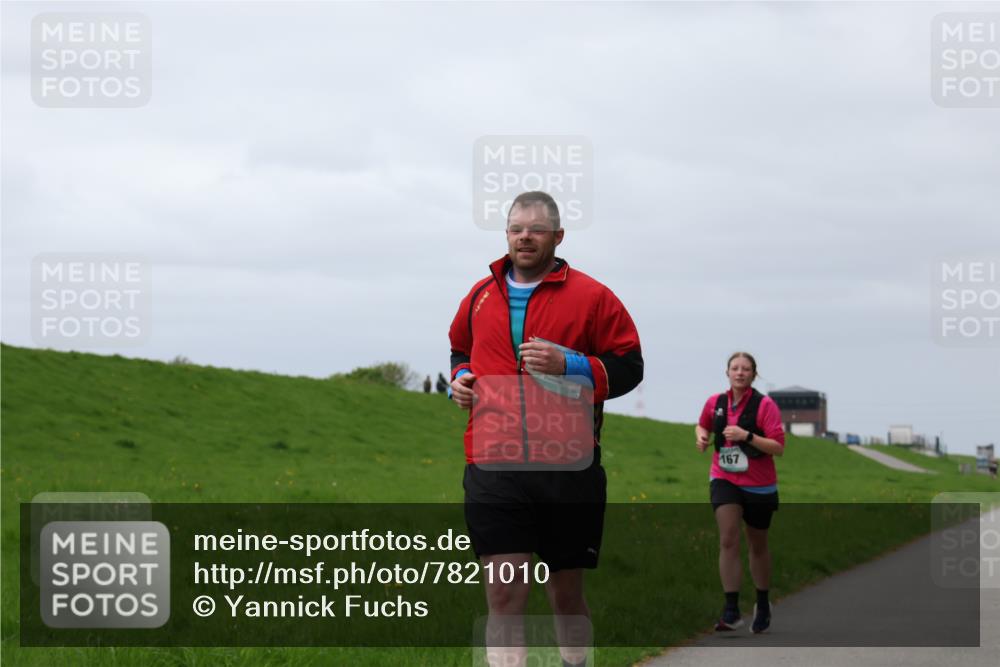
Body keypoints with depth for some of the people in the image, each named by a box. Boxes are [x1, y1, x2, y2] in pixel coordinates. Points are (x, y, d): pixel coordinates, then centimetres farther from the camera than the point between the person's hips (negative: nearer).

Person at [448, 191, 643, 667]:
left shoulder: (592, 297, 1)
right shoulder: (481, 296, 13)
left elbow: (628, 367, 0)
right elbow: (460, 350, 31)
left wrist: (568, 365, -15)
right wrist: (461, 377, 9)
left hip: (569, 468, -1)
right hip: (493, 468, 2)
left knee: (566, 593, 10)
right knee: (504, 593, -9)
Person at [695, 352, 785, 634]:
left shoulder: (765, 405, -12)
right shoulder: (715, 402, 1)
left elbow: (778, 447, -17)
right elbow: (702, 425, 22)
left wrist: (747, 436, -28)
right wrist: (701, 436, -1)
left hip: (759, 485, -2)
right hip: (724, 481, 2)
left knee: (758, 546, 13)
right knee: (728, 541, -16)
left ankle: (763, 605, 33)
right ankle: (731, 610, -18)